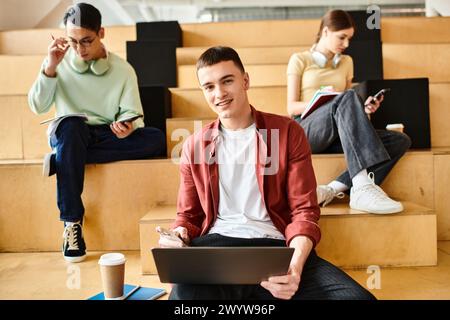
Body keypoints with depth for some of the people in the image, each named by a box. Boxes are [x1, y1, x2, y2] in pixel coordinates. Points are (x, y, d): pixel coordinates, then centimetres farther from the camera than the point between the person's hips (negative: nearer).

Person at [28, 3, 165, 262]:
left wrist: (127, 127, -29)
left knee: (156, 139, -26)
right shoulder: (58, 63, 1)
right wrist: (50, 68, -18)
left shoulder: (122, 70, -1)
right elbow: (38, 107, -5)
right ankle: (72, 222, -32)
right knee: (72, 124, -38)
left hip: (107, 136, 1)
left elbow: (132, 113, -5)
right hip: (69, 135, -1)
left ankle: (60, 161, -24)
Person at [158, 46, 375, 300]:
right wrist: (178, 236, -6)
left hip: (275, 243, 1)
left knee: (357, 296, -24)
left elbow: (304, 210, 2)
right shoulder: (194, 146, 13)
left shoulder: (288, 132, 6)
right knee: (183, 293, -35)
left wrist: (295, 265, -18)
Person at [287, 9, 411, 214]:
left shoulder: (346, 62, 24)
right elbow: (291, 107, 1)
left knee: (401, 141, -19)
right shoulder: (300, 60, 9)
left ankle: (334, 189, -36)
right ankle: (362, 188, -49)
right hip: (305, 131, -5)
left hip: (336, 136, 5)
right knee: (347, 98, -36)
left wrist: (363, 109, 0)